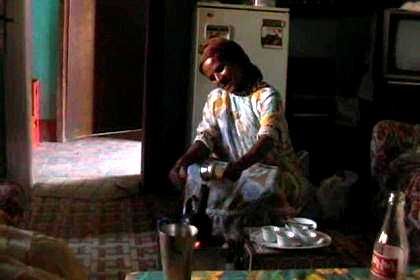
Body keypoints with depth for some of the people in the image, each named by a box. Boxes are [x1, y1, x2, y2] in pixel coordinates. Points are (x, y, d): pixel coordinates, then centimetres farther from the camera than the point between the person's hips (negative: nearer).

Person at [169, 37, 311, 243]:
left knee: (268, 185, -37)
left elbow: (267, 140, -28)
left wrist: (239, 166, -46)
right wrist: (182, 162, -24)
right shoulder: (216, 99, 7)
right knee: (192, 171, -17)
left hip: (275, 171, -5)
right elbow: (205, 139, -3)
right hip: (234, 172, 5)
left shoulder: (266, 96, -12)